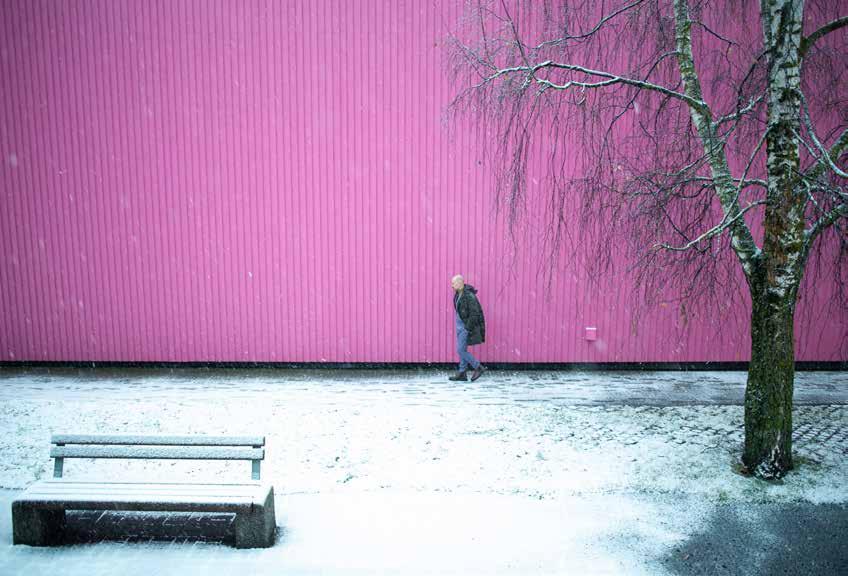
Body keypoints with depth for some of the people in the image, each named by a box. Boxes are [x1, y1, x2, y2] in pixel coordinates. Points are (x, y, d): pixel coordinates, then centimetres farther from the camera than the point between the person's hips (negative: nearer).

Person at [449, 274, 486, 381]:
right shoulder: (458, 294, 8)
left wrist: (468, 328, -20)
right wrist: (458, 324, 16)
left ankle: (478, 367, 6)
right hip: (460, 324, 9)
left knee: (461, 350, -7)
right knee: (462, 350, 11)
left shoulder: (469, 295, -20)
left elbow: (474, 313, -22)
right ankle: (462, 374, 17)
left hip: (467, 326, -9)